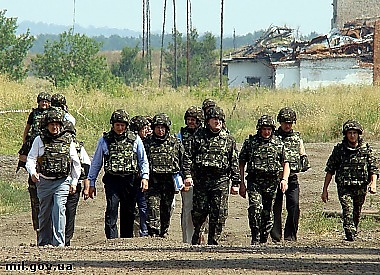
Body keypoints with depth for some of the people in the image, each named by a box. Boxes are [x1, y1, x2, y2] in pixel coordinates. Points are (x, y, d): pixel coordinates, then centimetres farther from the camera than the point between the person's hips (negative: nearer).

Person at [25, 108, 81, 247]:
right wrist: (33, 172, -20)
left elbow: (76, 163, 13)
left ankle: (59, 242, -18)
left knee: (59, 209, -16)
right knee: (44, 213, 8)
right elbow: (31, 159, -1)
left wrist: (74, 181, 10)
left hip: (62, 182, -1)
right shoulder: (40, 140, 2)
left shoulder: (68, 140, 5)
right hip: (44, 182, 1)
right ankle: (44, 242, 20)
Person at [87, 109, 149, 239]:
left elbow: (143, 160, 11)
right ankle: (112, 240, -18)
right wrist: (91, 183, 10)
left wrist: (145, 177, -4)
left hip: (130, 181, 1)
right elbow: (96, 163, 12)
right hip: (112, 180, -1)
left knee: (128, 213, 6)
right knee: (112, 210, -15)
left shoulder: (135, 139, 7)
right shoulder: (104, 140, 6)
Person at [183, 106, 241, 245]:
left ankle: (214, 242, 4)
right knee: (198, 212, 0)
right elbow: (188, 156, 3)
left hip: (220, 181, 1)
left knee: (218, 215, -3)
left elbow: (234, 163, 12)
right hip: (200, 180, -1)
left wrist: (235, 183, 7)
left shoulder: (229, 140, 10)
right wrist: (187, 175, -9)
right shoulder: (198, 136, 6)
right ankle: (195, 241, 18)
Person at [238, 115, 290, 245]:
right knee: (255, 208, -22)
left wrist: (284, 179, -4)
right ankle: (255, 238, -16)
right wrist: (241, 183, 1)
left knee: (267, 214, 5)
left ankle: (263, 241, 16)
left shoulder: (278, 143, 9)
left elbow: (285, 163, 12)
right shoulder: (250, 142, 4)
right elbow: (241, 163, 8)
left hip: (271, 184, 2)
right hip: (254, 182, -2)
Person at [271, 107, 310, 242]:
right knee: (276, 207, 0)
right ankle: (276, 235, 6)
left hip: (292, 177, 2)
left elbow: (303, 156, 19)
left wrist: (304, 163, -1)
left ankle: (290, 235, -2)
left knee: (294, 205, -9)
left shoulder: (297, 138, 13)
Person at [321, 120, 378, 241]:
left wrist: (373, 183, -15)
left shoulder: (366, 149, 3)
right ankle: (350, 233, -30)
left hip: (361, 188, 2)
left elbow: (373, 169, 4)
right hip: (344, 187, -2)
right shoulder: (339, 149, 1)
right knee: (348, 210, -21)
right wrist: (325, 190, 4)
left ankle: (353, 233, 28)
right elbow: (330, 170, 5)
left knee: (356, 214, 10)